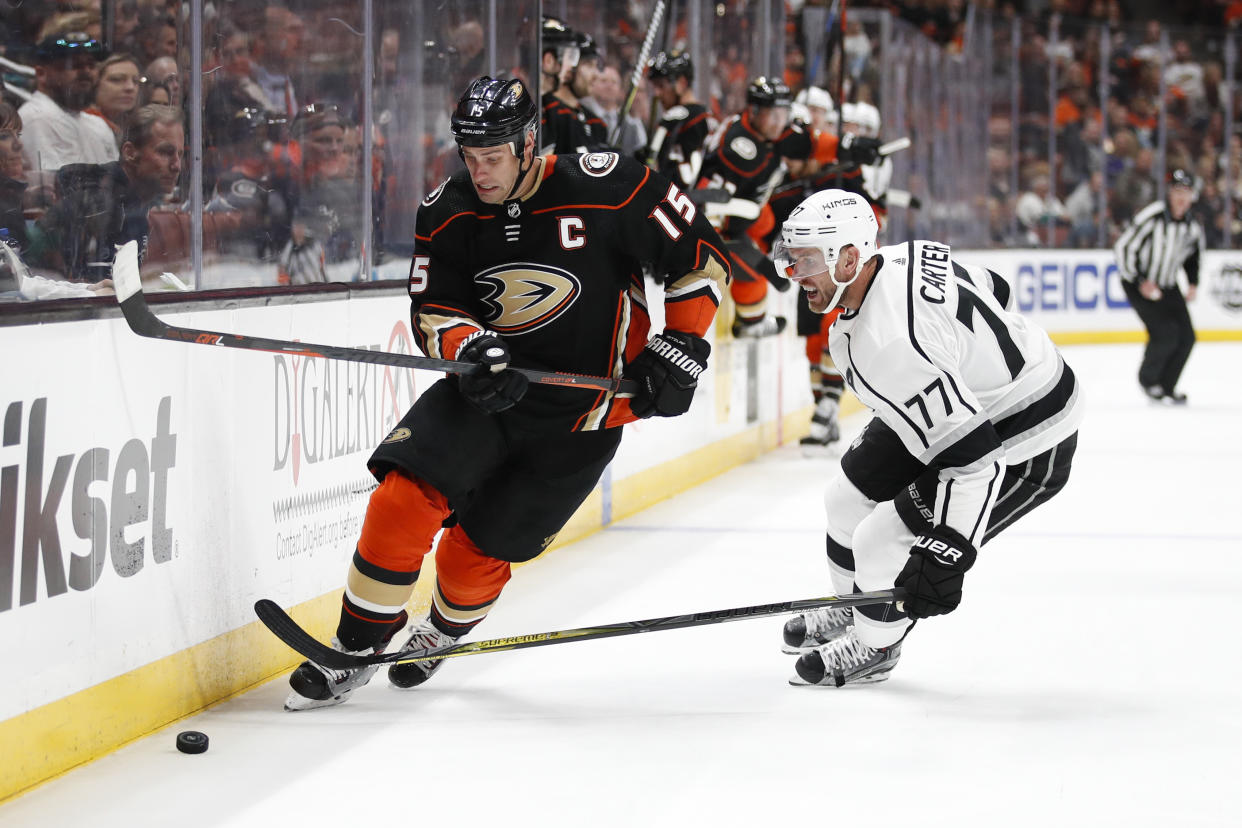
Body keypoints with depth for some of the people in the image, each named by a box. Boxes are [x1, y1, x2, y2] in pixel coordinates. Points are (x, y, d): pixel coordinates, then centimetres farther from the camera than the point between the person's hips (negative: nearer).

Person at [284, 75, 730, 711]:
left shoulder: (606, 190, -18)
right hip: (487, 390, 3)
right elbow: (433, 307, -1)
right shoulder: (445, 214, -5)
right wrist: (468, 348, -23)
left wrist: (682, 346, -12)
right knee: (405, 497, -20)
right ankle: (356, 651, -5)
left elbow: (699, 253, -10)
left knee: (477, 551, 1)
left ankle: (445, 633, 37)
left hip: (580, 413, -3)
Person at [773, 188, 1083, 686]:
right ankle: (852, 613, 42)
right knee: (851, 495, 17)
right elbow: (994, 290, 9)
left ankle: (872, 646, 21)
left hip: (1023, 453, -10)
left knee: (881, 541, -9)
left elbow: (972, 455, -39)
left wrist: (945, 557, -40)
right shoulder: (902, 256, -10)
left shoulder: (891, 345, -37)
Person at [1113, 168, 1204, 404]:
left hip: (1168, 286, 7)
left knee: (1186, 336, -2)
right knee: (1165, 333, -18)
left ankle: (1166, 387, 14)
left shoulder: (1193, 225, -2)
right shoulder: (1151, 216, -23)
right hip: (1138, 285, -7)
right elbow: (1123, 247, -19)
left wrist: (1193, 283, 5)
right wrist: (1140, 282, -21)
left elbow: (1193, 253, 17)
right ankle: (1148, 380, 7)